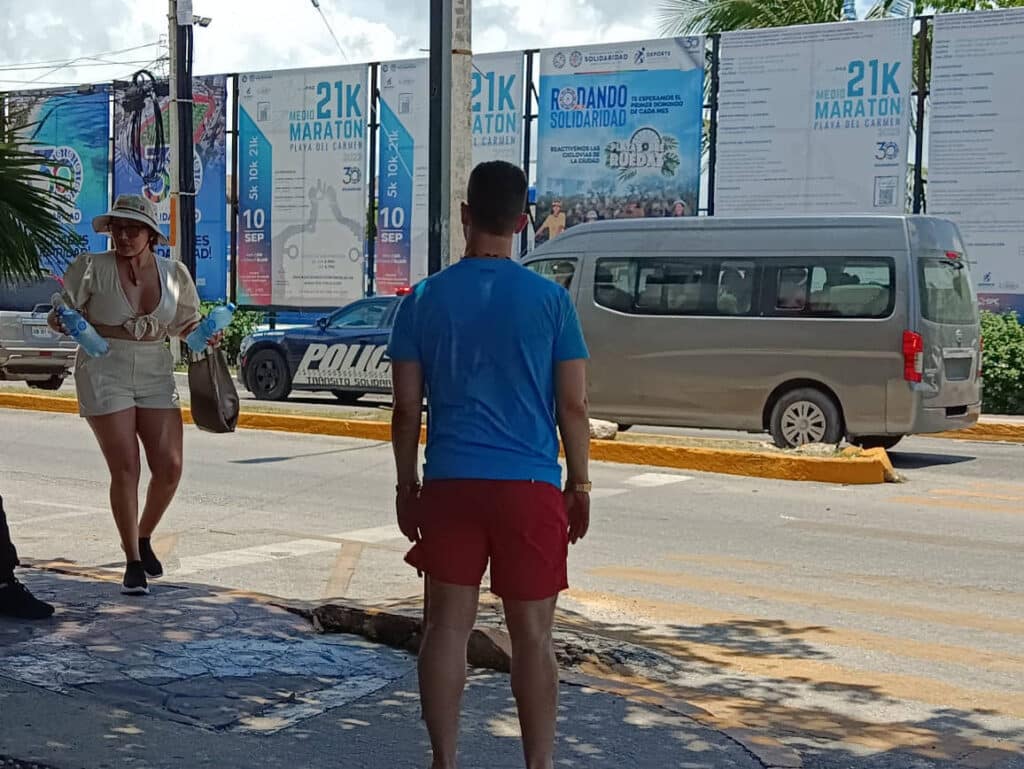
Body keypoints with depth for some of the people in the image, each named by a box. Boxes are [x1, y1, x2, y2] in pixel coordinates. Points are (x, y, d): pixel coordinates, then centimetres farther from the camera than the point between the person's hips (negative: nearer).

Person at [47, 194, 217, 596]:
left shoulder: (174, 274, 4)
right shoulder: (92, 268, -5)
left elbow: (185, 323, 17)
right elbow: (59, 314, 1)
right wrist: (64, 322, -22)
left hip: (155, 373, 3)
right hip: (104, 372, -3)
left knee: (169, 468, -3)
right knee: (125, 469, -8)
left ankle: (144, 538, 24)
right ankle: (133, 562, 6)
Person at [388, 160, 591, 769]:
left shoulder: (425, 299, 2)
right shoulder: (551, 299, -2)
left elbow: (407, 407, 3)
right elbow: (574, 406, -2)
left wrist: (406, 484, 13)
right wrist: (580, 483, 9)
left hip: (450, 485, 2)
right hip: (530, 487, -1)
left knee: (447, 626, 9)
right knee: (532, 636, 6)